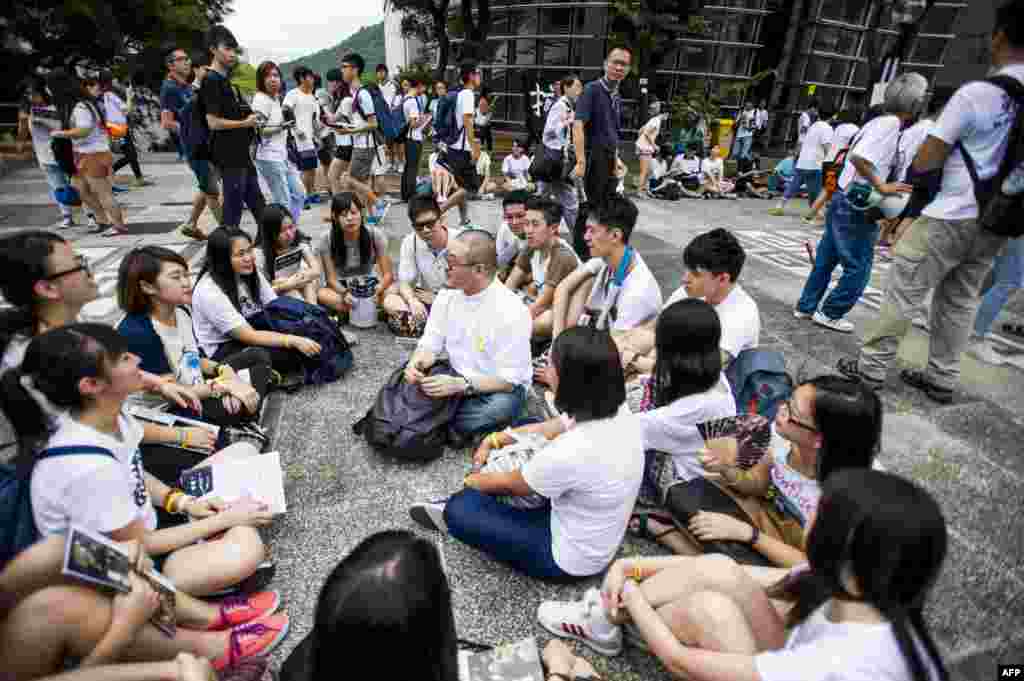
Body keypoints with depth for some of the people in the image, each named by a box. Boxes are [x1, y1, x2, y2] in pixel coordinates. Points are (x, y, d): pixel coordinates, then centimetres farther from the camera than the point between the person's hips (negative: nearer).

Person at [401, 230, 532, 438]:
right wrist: (417, 363, -24)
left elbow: (509, 380, -22)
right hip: (456, 378, 5)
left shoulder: (512, 311, -24)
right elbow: (430, 344, 0)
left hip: (499, 387, -4)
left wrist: (461, 385, -34)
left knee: (501, 408, -36)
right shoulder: (447, 295, -6)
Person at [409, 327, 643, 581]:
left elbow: (511, 484, -17)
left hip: (571, 558, -7)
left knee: (460, 508, -9)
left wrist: (473, 481, 4)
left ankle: (455, 513, 25)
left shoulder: (568, 453, -39)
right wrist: (496, 439, 5)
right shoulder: (620, 412, -15)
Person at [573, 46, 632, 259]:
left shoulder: (617, 97, 15)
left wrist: (615, 159, 19)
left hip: (610, 158, 8)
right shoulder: (592, 89, -10)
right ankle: (580, 254, 7)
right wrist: (581, 161, -29)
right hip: (594, 156, -8)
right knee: (588, 208, -3)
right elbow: (578, 125, -21)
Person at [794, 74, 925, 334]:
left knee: (825, 260, 15)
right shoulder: (890, 123, -14)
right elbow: (858, 158, -27)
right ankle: (830, 313, 12)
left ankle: (806, 306, 22)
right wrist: (882, 186, -23)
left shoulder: (879, 122, 13)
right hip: (856, 207, -9)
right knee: (858, 268, 3)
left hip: (843, 200, 9)